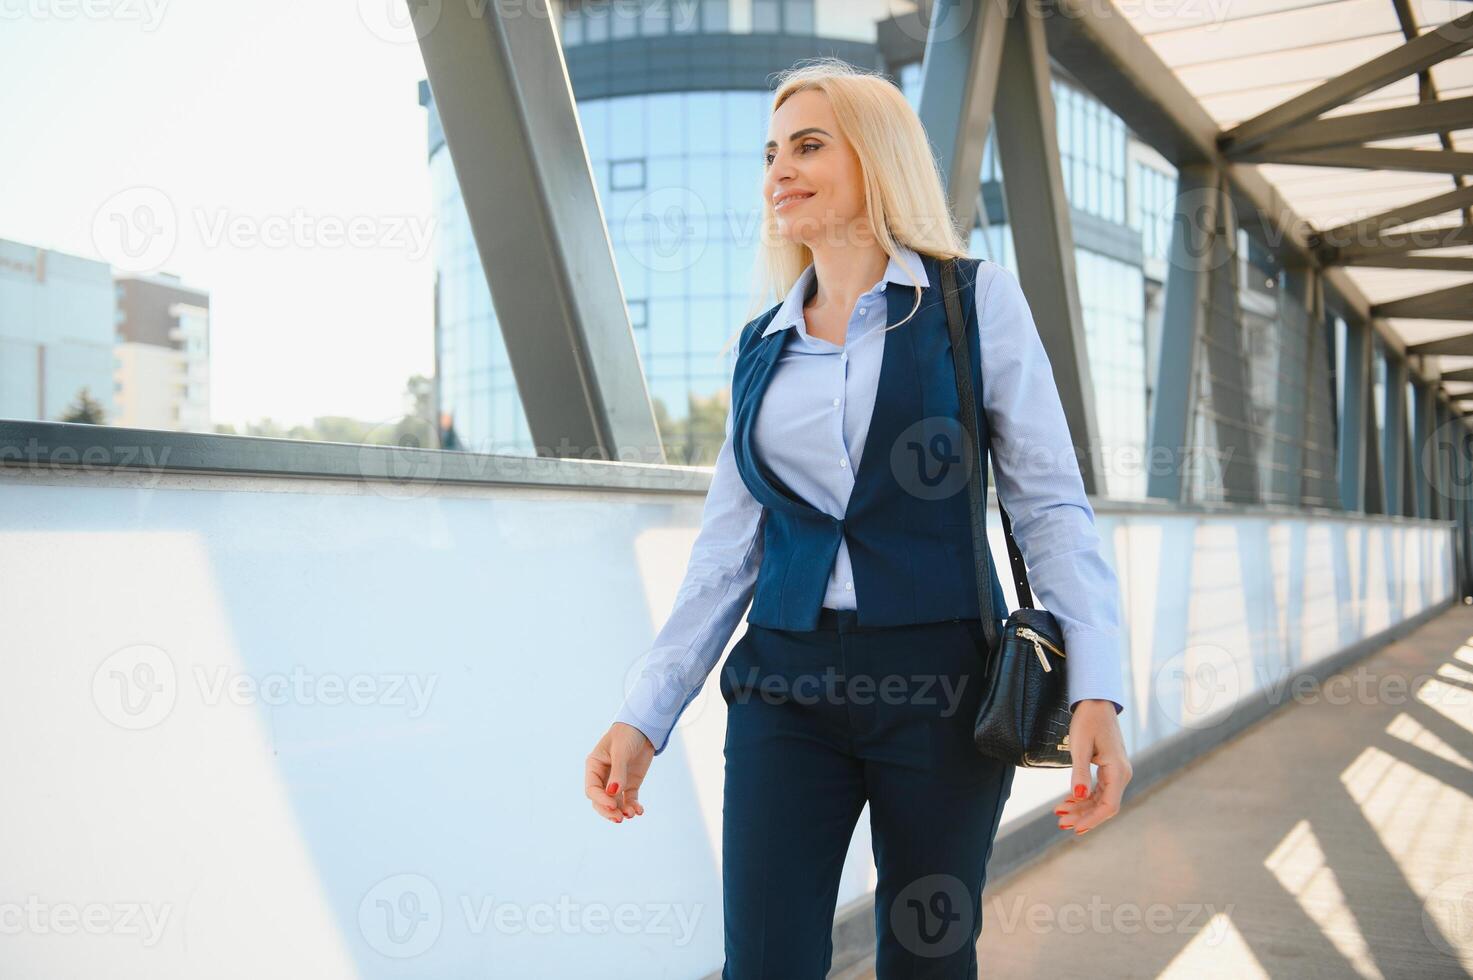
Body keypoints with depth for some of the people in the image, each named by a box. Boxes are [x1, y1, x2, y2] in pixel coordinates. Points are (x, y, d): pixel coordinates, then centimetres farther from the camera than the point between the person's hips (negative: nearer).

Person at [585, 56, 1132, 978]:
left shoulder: (975, 299, 0)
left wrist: (1098, 691, -16)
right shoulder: (762, 346, 11)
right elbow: (727, 548, 11)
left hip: (939, 685, -3)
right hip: (787, 686, 3)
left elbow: (1051, 503, -4)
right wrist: (646, 714, 4)